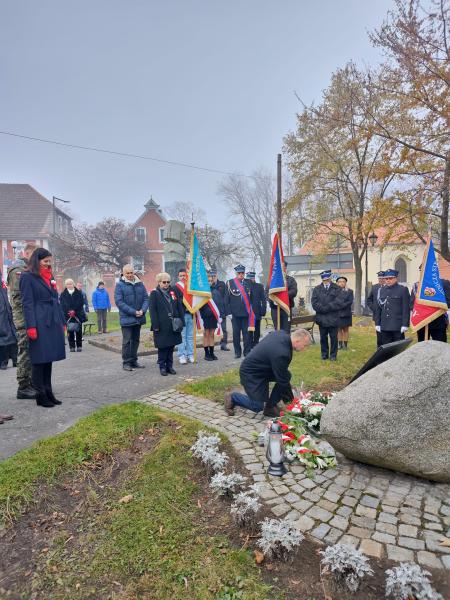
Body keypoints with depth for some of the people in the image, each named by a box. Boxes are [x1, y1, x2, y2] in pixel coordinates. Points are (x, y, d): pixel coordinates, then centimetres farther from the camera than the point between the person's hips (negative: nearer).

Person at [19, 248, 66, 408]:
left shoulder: (50, 277, 18)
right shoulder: (27, 277, -3)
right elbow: (27, 303, -10)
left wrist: (62, 322, 14)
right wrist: (31, 327, -17)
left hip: (53, 323, 7)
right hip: (39, 324, -7)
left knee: (49, 359, 12)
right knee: (39, 360, 0)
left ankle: (48, 392, 21)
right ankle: (40, 395, 9)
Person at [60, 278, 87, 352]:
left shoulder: (79, 293, 4)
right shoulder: (63, 294, 5)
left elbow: (81, 303, -1)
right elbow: (62, 305, -1)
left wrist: (74, 311, -11)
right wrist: (69, 312, -14)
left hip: (78, 315, 0)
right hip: (68, 316, 0)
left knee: (79, 331, 3)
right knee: (70, 331, 0)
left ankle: (79, 346, 11)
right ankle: (72, 346, 7)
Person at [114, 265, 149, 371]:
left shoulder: (140, 284, 7)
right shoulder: (120, 285, -6)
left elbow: (146, 298, 6)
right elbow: (119, 302, -13)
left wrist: (143, 310, -13)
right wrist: (133, 312, -18)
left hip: (139, 318, 5)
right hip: (127, 318, -5)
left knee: (136, 340, 13)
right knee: (127, 341, 0)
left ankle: (134, 361, 24)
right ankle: (126, 362, 11)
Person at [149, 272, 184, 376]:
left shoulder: (173, 291, 10)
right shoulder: (154, 293, -3)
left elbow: (180, 307, 11)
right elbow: (153, 311, -8)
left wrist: (181, 320, 4)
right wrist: (155, 325, -13)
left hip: (173, 325, 4)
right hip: (162, 326, -4)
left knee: (171, 346, 10)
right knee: (162, 347, 3)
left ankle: (169, 366, 21)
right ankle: (162, 367, 15)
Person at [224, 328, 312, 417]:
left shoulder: (282, 333, -10)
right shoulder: (281, 353, -35)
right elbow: (282, 380, -23)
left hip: (262, 368, 9)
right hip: (250, 373, -9)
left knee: (286, 376, -5)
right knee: (258, 407, -4)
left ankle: (270, 407, 6)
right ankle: (232, 397, 16)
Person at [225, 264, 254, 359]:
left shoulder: (248, 283, 9)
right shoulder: (230, 283, 2)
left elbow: (251, 298, 11)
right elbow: (227, 299, 2)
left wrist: (251, 312, 6)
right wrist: (228, 312, -4)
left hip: (246, 312, 2)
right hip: (235, 313, -1)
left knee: (247, 333, 3)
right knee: (236, 333, 5)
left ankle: (247, 351, 13)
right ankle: (237, 352, 16)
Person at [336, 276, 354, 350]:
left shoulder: (349, 291, 4)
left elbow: (350, 301, -6)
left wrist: (342, 305, -15)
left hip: (346, 313, 0)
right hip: (337, 313, 0)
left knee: (345, 329, 5)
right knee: (339, 329, 4)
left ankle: (345, 344, 9)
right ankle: (340, 344, 10)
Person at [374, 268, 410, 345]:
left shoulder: (403, 290, -2)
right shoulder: (382, 290, 11)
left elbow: (406, 309, -6)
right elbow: (378, 308, 12)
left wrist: (405, 325, -11)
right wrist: (377, 324, 7)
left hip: (397, 327, -4)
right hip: (384, 327, 4)